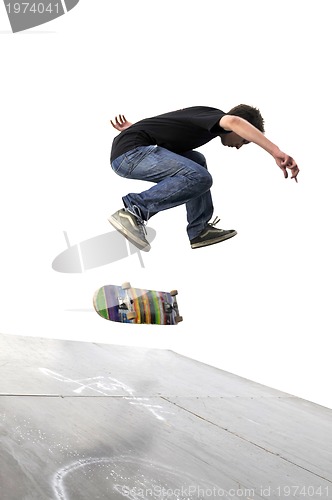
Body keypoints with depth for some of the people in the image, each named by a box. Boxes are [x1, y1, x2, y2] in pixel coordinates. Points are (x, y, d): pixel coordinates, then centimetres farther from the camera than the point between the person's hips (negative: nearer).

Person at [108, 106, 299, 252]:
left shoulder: (206, 116, 22)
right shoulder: (213, 115, -7)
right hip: (130, 152, -10)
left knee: (196, 162, 18)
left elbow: (169, 124, 33)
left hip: (130, 152, 10)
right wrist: (276, 152, -38)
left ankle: (199, 230, 11)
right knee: (200, 178, -23)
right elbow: (234, 122, -31)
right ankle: (134, 211, -20)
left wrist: (134, 129, 43)